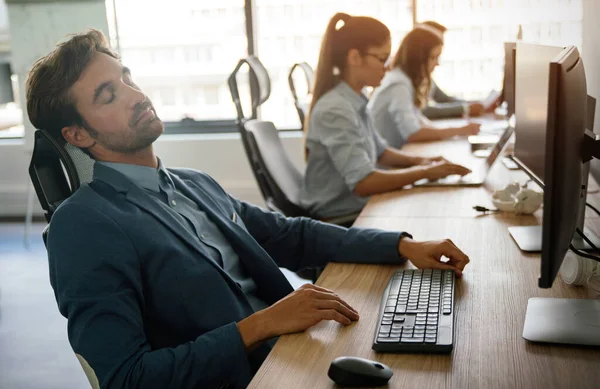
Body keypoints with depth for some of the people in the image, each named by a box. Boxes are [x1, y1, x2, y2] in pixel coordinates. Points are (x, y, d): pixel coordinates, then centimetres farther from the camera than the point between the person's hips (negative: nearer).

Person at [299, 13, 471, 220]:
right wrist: (424, 172, -21)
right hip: (339, 218, -8)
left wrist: (417, 160, 1)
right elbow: (363, 183, -29)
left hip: (359, 206, 8)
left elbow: (378, 152, 19)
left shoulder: (355, 102, 5)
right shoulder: (335, 111, -22)